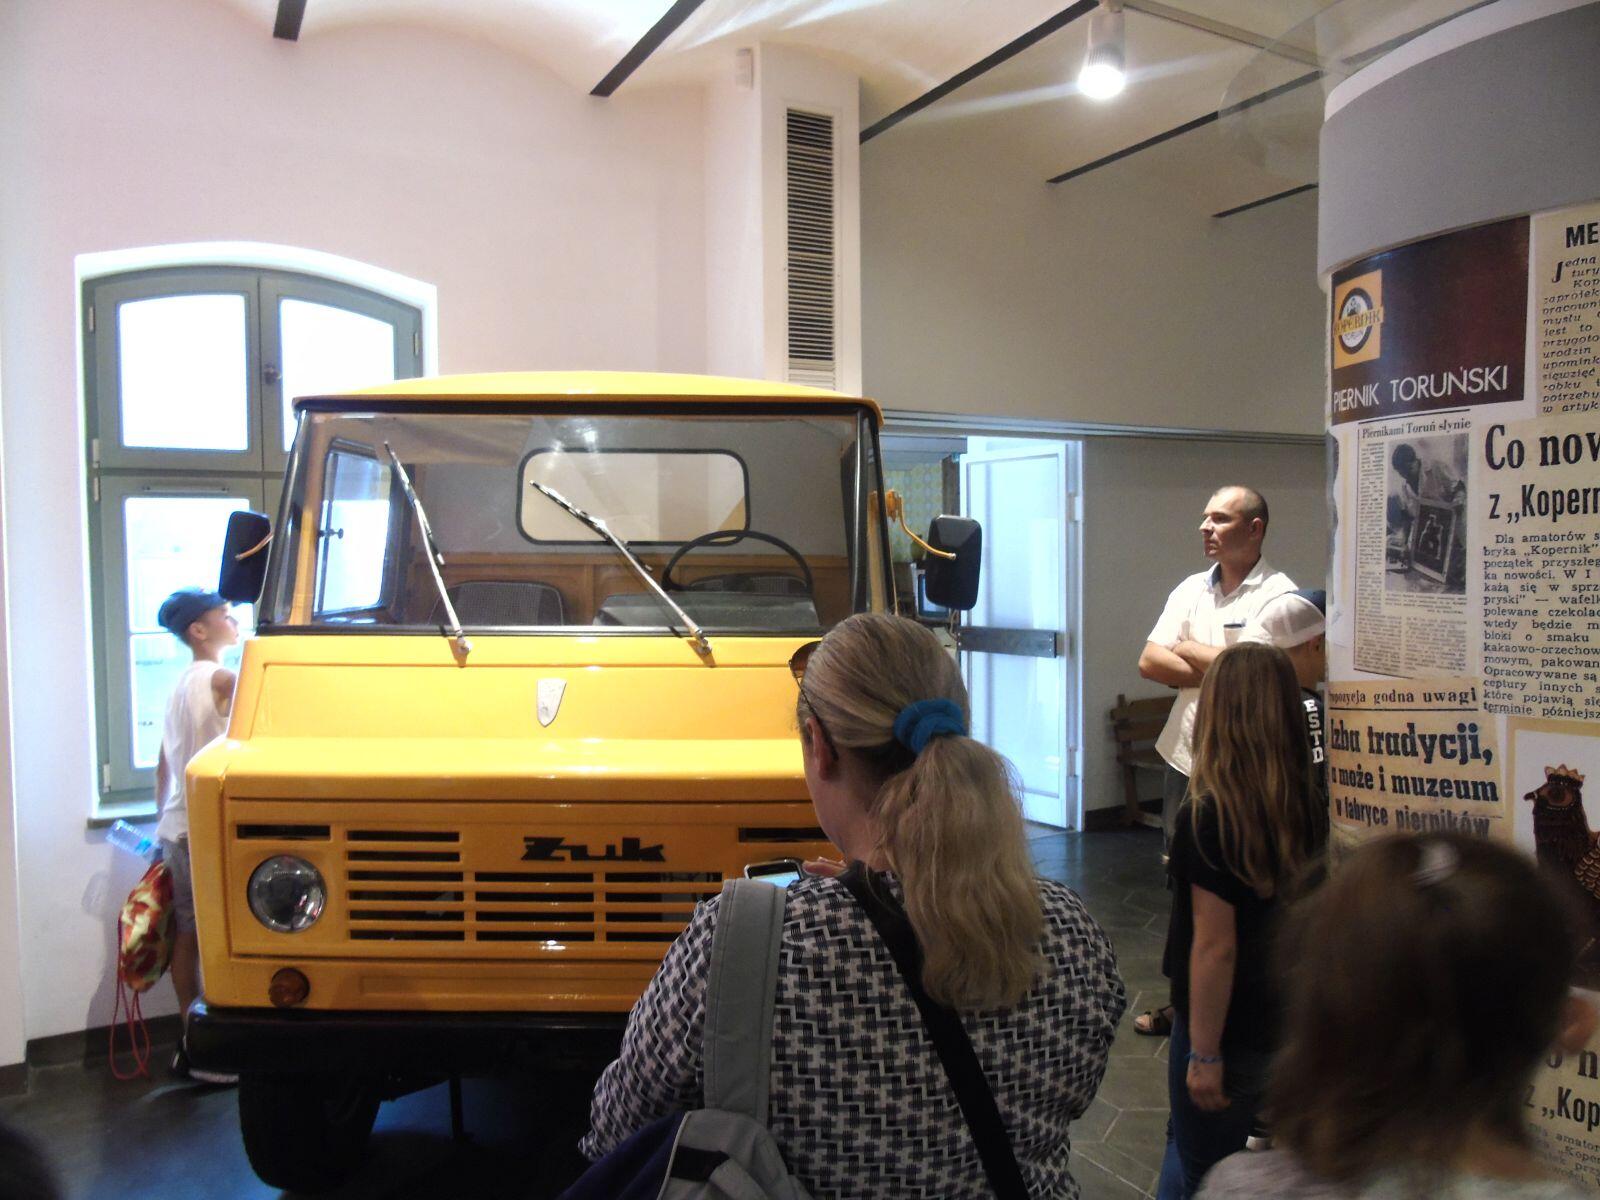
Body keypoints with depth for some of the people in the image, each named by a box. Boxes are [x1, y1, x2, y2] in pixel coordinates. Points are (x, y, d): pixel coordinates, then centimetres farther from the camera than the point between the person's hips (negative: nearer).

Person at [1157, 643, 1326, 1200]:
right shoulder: (1309, 807, -5)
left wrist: (1204, 1054, -15)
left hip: (1229, 1025, -6)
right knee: (1189, 1141, 26)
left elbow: (1215, 947, -23)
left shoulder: (1207, 817, -24)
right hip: (1287, 1019, 6)